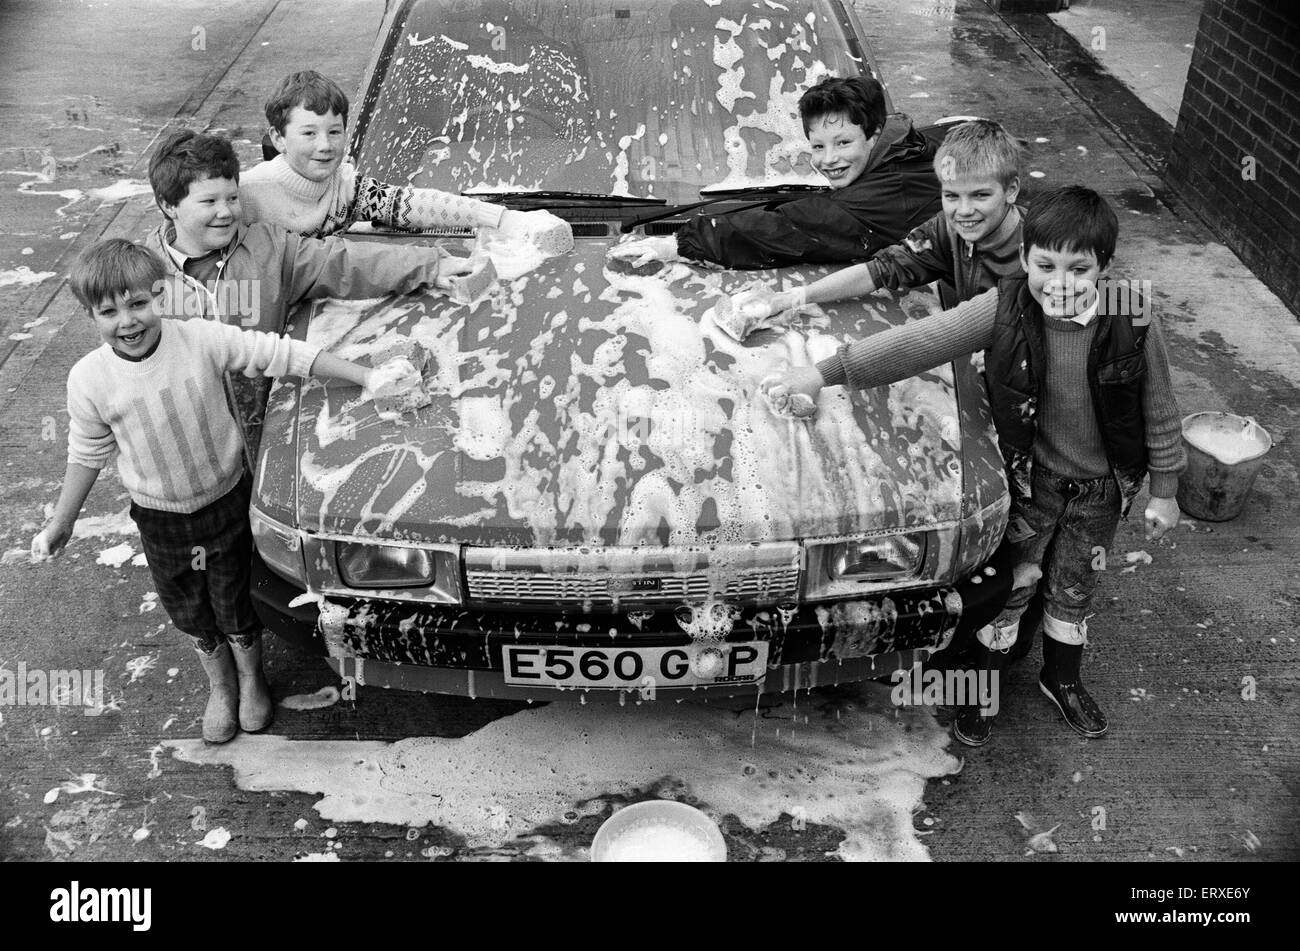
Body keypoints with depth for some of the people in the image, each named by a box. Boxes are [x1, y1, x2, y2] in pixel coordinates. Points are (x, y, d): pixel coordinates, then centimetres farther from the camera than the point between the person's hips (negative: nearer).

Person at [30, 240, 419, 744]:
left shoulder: (203, 339, -22)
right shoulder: (89, 379, -16)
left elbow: (284, 355, -18)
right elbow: (87, 454, -1)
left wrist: (368, 377, -21)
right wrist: (61, 523, 4)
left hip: (226, 500, -1)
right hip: (160, 519, 2)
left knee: (233, 607, 13)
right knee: (190, 613, 19)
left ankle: (251, 679, 43)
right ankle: (220, 686, 47)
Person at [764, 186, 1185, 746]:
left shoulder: (1132, 319, -20)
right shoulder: (1004, 309, -22)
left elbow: (1158, 411, -7)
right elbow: (916, 342, -28)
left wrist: (1163, 493, 1)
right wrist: (824, 373, -34)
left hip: (1101, 485, 1)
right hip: (1030, 478, -1)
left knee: (1072, 590, 20)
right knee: (1010, 587, 12)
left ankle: (1062, 680, 47)